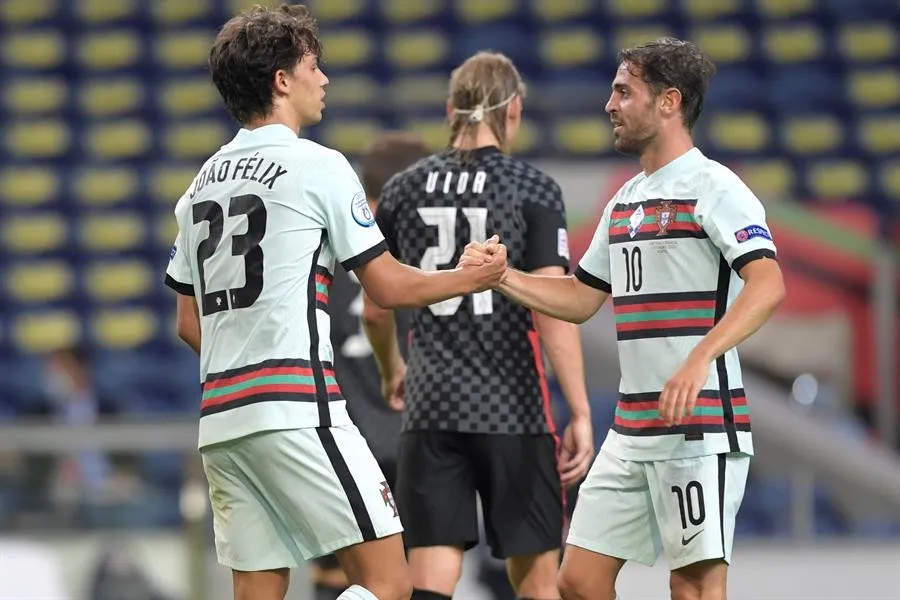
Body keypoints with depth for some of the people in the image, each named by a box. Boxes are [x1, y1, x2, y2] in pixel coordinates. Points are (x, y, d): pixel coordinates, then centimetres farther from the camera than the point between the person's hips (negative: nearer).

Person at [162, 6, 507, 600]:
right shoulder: (317, 167, -5)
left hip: (220, 418, 8)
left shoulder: (203, 182, 17)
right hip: (298, 412, -8)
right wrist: (472, 278, 15)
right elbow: (389, 287, -1)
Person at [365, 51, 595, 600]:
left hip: (431, 409, 3)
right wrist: (581, 414, -10)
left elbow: (375, 304, 16)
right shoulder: (534, 190, -4)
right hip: (513, 410, -3)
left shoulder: (405, 190, 7)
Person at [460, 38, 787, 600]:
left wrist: (700, 359, -35)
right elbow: (580, 299, 27)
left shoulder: (712, 189, -10)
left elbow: (768, 284, -23)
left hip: (700, 422, -9)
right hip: (631, 431, 9)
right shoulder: (625, 201, 18)